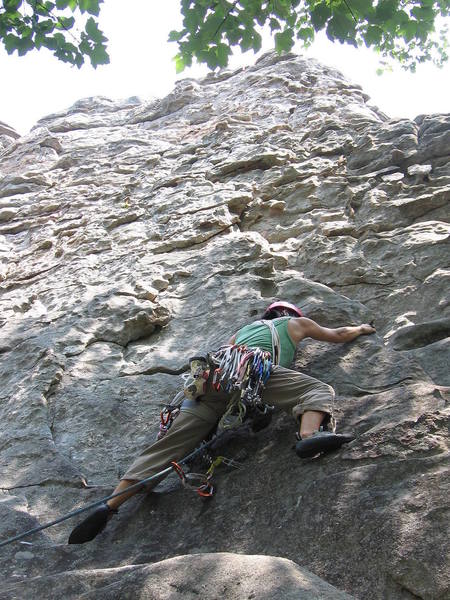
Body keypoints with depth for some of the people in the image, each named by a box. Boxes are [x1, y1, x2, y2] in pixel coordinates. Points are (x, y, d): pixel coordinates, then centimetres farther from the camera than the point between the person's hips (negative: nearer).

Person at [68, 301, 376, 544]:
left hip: (215, 374, 5)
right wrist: (361, 328, 66)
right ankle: (309, 435, -36)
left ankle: (109, 506, -10)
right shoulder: (297, 322, 34)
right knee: (320, 390, -1)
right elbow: (338, 335, 48)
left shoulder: (244, 328, 43)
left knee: (174, 440, -2)